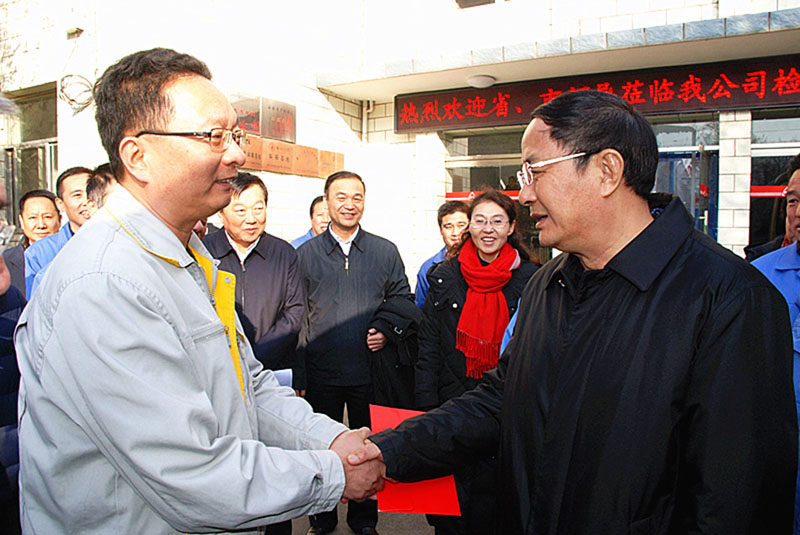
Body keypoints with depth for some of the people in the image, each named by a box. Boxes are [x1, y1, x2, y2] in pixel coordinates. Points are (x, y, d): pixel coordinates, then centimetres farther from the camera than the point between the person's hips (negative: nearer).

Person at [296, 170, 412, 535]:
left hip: (370, 371, 1)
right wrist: (299, 377, -3)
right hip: (320, 373, 0)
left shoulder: (385, 252, 3)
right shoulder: (305, 254, 1)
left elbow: (403, 300, 12)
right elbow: (296, 319, 1)